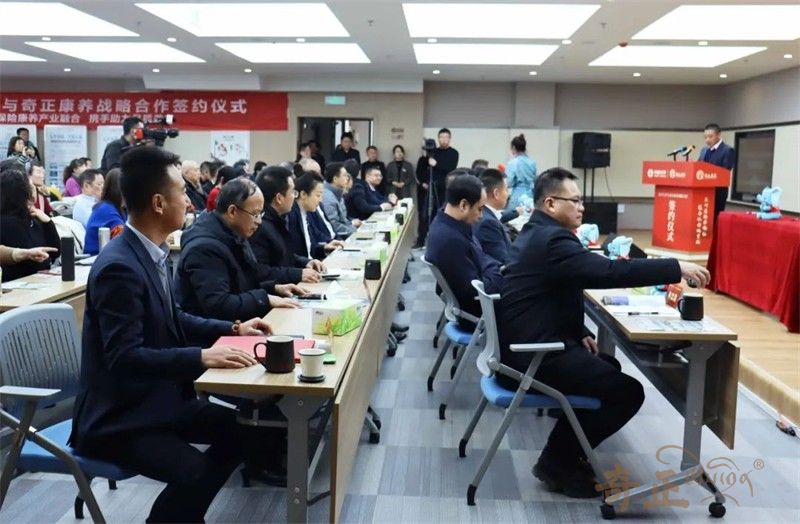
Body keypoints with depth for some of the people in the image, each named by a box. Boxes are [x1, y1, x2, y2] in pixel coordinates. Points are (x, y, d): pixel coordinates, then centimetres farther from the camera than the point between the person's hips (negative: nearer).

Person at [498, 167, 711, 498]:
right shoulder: (552, 239, -19)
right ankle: (558, 463, 2)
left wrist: (580, 333, 8)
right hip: (534, 354, -11)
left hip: (526, 343, 11)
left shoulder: (536, 233, 15)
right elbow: (609, 272, -28)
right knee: (628, 392, -7)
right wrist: (677, 269, -21)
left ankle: (563, 452, 24)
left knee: (608, 367, 26)